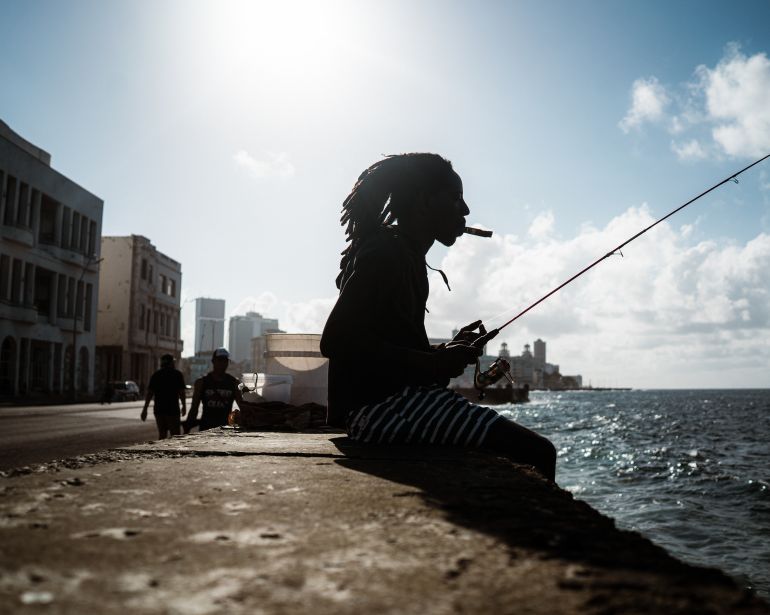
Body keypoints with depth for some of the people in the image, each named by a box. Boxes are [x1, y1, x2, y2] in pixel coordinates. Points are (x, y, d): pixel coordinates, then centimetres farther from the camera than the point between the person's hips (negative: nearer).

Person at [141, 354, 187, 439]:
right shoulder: (177, 374, -2)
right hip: (172, 410, -4)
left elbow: (149, 393, 4)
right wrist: (183, 406, 10)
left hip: (158, 410, 4)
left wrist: (145, 409, 7)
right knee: (175, 435, -3)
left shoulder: (155, 375, 8)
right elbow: (181, 392, -3)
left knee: (162, 434, 13)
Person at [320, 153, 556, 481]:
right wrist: (434, 363, -17)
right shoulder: (385, 253, -9)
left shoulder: (408, 257, 21)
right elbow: (335, 341, -20)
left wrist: (451, 351, 11)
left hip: (398, 399, 10)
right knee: (535, 452, -16)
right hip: (381, 404, -10)